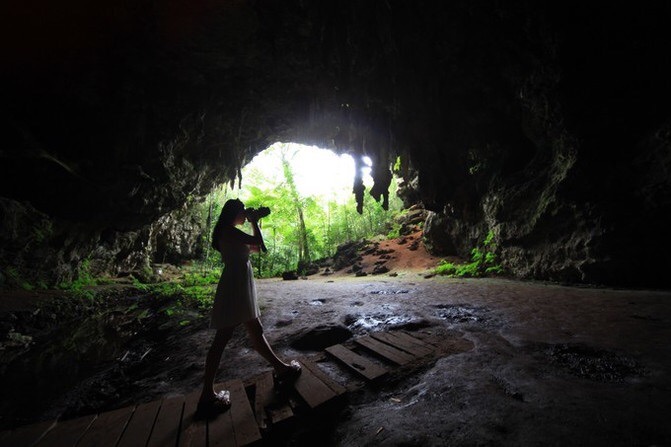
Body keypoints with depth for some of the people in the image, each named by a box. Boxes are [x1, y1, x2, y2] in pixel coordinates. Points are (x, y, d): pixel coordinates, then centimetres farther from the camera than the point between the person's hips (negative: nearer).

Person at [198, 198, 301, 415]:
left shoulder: (229, 232, 20)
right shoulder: (229, 230, -10)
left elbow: (253, 247, 24)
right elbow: (258, 241, -16)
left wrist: (255, 223, 20)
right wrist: (253, 221, 0)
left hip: (239, 286, 11)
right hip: (234, 286, -11)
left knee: (256, 331, 14)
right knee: (222, 338, -4)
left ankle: (281, 368, 25)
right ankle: (207, 395, 7)